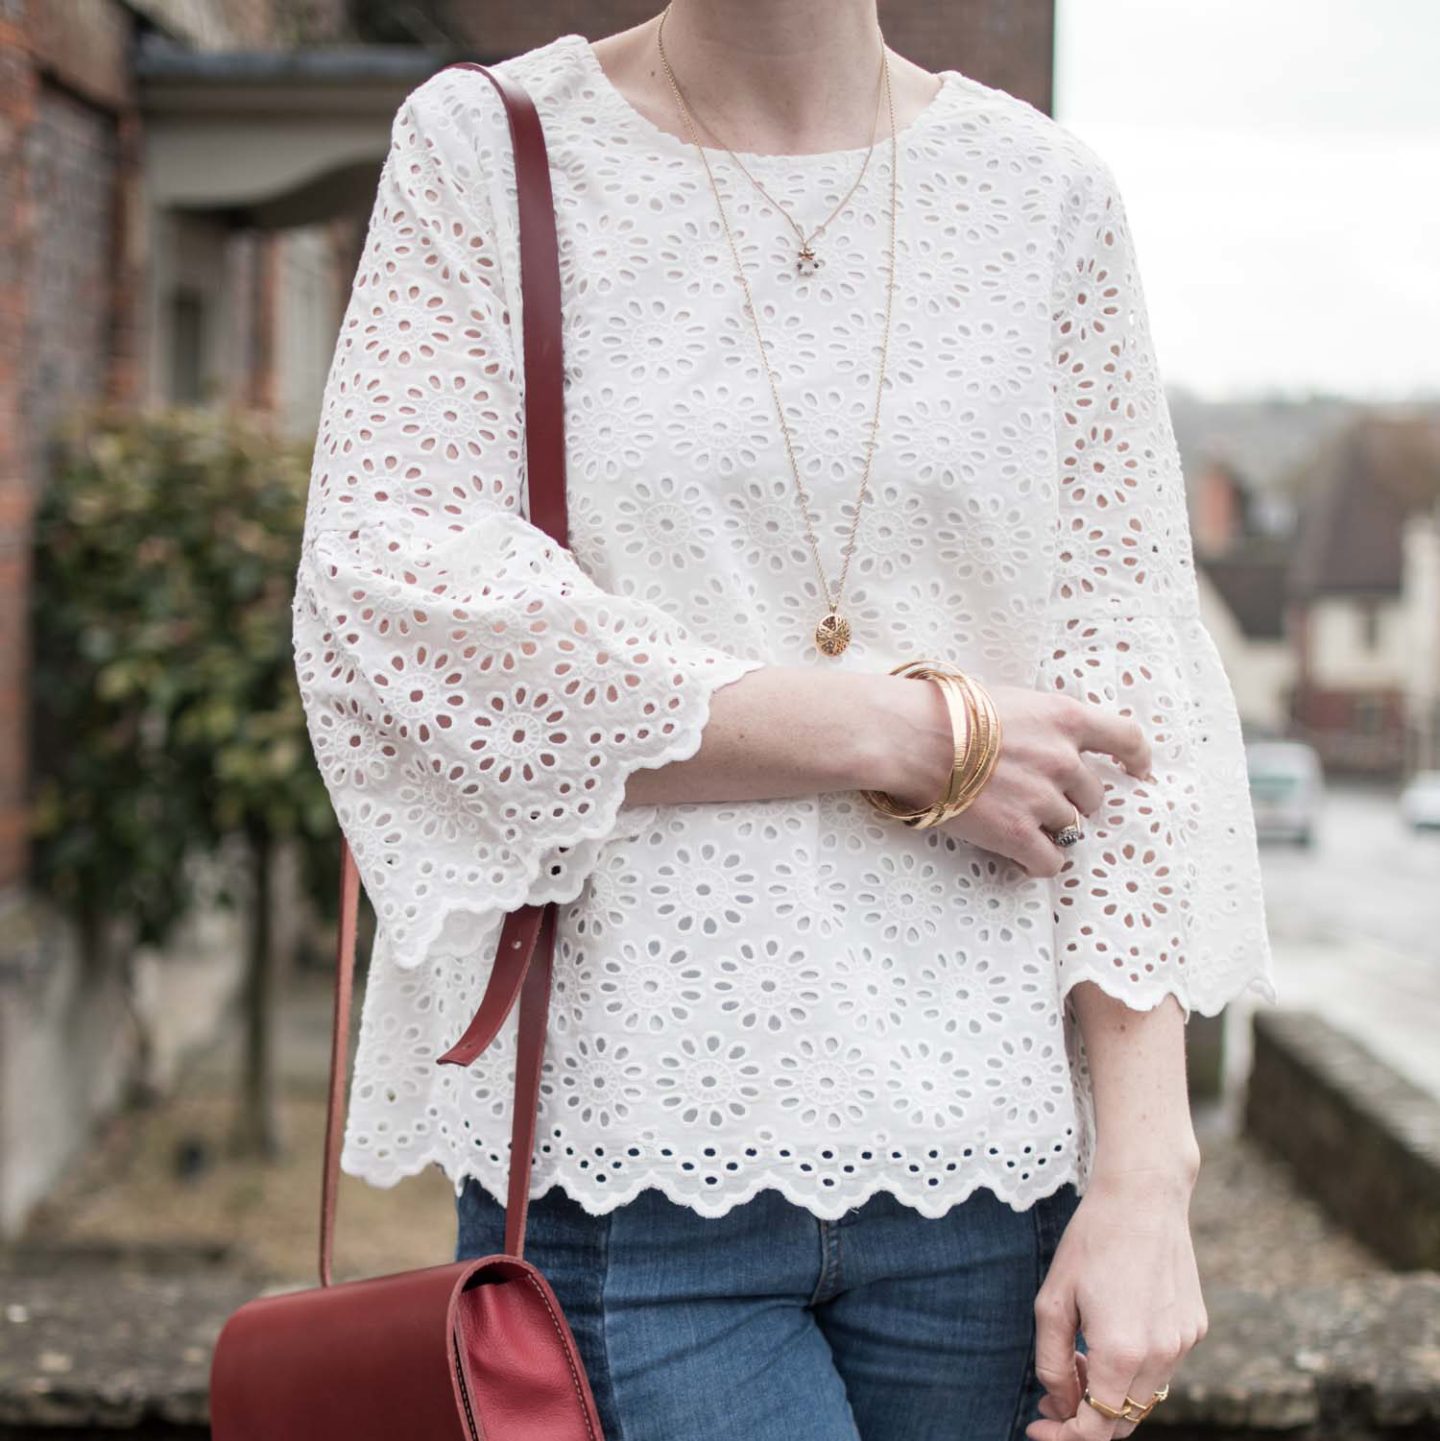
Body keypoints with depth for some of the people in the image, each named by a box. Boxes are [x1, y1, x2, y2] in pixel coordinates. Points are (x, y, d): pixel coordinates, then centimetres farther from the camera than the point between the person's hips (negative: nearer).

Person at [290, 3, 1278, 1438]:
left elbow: (1127, 705, 4)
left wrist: (1146, 1178, -4)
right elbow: (388, 622, -10)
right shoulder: (483, 150, 2)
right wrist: (914, 734, -9)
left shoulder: (1046, 192, 8)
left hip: (985, 1153, 3)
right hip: (626, 1156, -2)